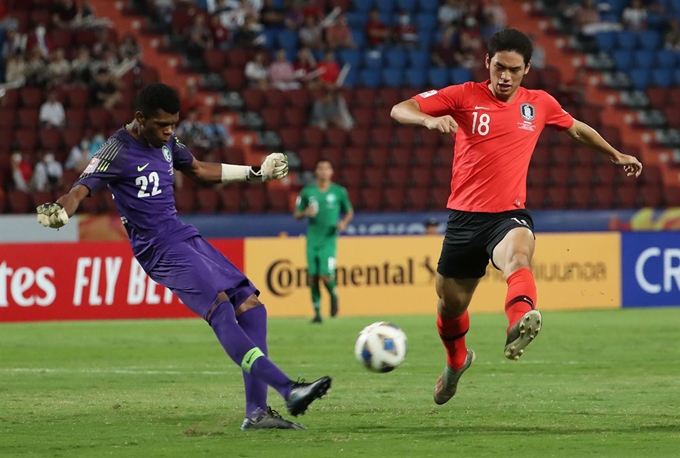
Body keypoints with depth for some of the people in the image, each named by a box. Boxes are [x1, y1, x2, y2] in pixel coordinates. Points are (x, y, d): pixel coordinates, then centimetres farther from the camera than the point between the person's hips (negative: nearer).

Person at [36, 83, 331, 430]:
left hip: (186, 238, 9)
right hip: (159, 248, -9)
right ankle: (289, 390, -35)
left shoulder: (166, 142, 12)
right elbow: (81, 190, -21)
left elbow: (200, 170, 30)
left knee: (250, 305, 0)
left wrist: (255, 174, 35)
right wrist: (59, 211, -44)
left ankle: (257, 411, 1)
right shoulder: (117, 151, -11)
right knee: (220, 307, -25)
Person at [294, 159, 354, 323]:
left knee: (325, 276, -14)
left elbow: (349, 211, 13)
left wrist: (344, 222, -7)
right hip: (312, 240, 2)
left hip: (329, 241, -2)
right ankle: (317, 311, 12)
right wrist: (305, 213, -12)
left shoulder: (339, 192, 1)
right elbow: (296, 214, 10)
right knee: (312, 277, 0)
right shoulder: (307, 191, 4)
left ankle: (333, 295, 19)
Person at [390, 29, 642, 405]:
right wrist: (431, 120, -28)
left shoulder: (539, 104, 8)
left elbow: (577, 130, 29)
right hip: (464, 216, 1)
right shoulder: (464, 97, -1)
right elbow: (399, 110, -8)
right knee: (450, 304, 11)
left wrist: (616, 155, 35)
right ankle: (456, 360, 45)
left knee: (518, 252, -37)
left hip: (510, 214, -1)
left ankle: (521, 319, -67)